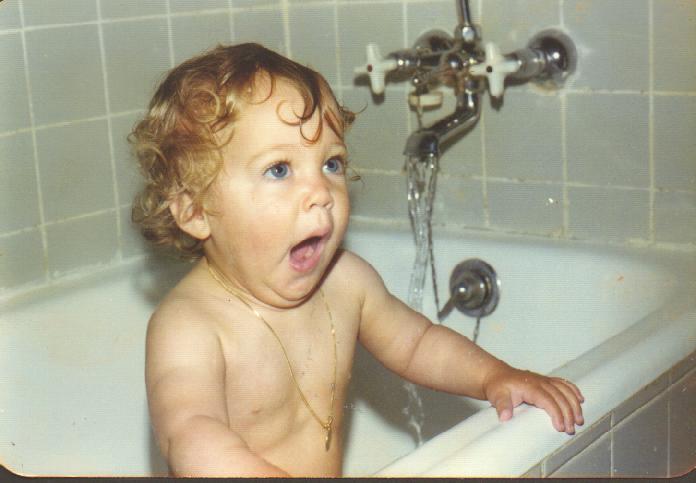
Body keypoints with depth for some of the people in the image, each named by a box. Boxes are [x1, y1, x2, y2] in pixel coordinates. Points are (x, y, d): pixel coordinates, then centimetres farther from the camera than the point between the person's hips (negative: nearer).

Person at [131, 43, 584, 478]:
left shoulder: (344, 281, -2)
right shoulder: (186, 326, -20)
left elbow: (415, 343, 14)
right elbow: (193, 439, -35)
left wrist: (493, 375, 0)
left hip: (332, 469, 5)